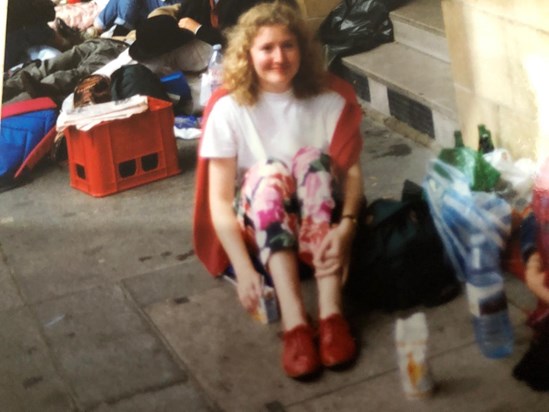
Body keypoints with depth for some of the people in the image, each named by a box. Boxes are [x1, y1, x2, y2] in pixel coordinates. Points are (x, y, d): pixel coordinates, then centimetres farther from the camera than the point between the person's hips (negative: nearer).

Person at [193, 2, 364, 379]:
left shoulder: (330, 98, -5)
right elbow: (219, 199, -14)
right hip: (260, 227, -1)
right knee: (267, 173, -31)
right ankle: (294, 323, -44)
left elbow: (352, 171, -13)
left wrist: (346, 227, -34)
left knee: (312, 160, -28)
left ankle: (331, 313, -40)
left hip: (319, 221, 1)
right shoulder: (229, 108, -10)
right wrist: (244, 269, -27)